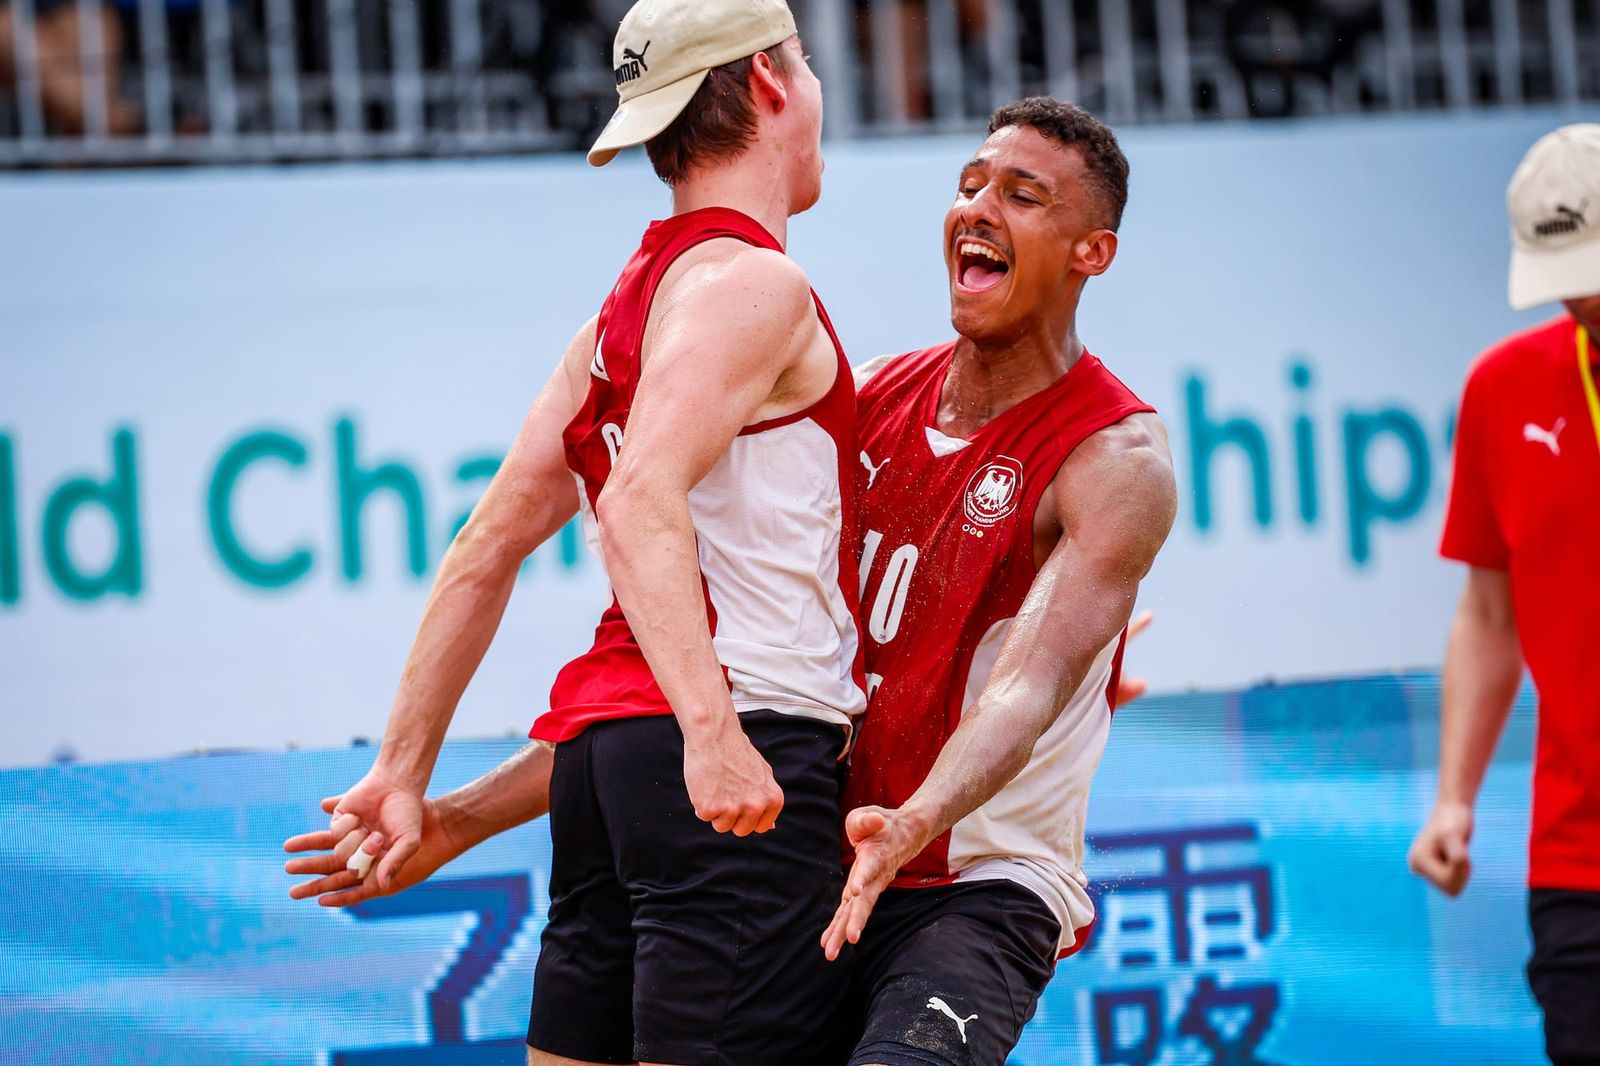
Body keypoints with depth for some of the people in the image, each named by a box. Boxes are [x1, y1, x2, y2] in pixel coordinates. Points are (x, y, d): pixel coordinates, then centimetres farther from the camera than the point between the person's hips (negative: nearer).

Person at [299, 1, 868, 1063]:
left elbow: (486, 549, 20)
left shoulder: (623, 308, 21)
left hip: (601, 738, 9)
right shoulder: (753, 283, -6)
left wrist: (405, 773, 21)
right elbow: (641, 501, -22)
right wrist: (710, 726, -32)